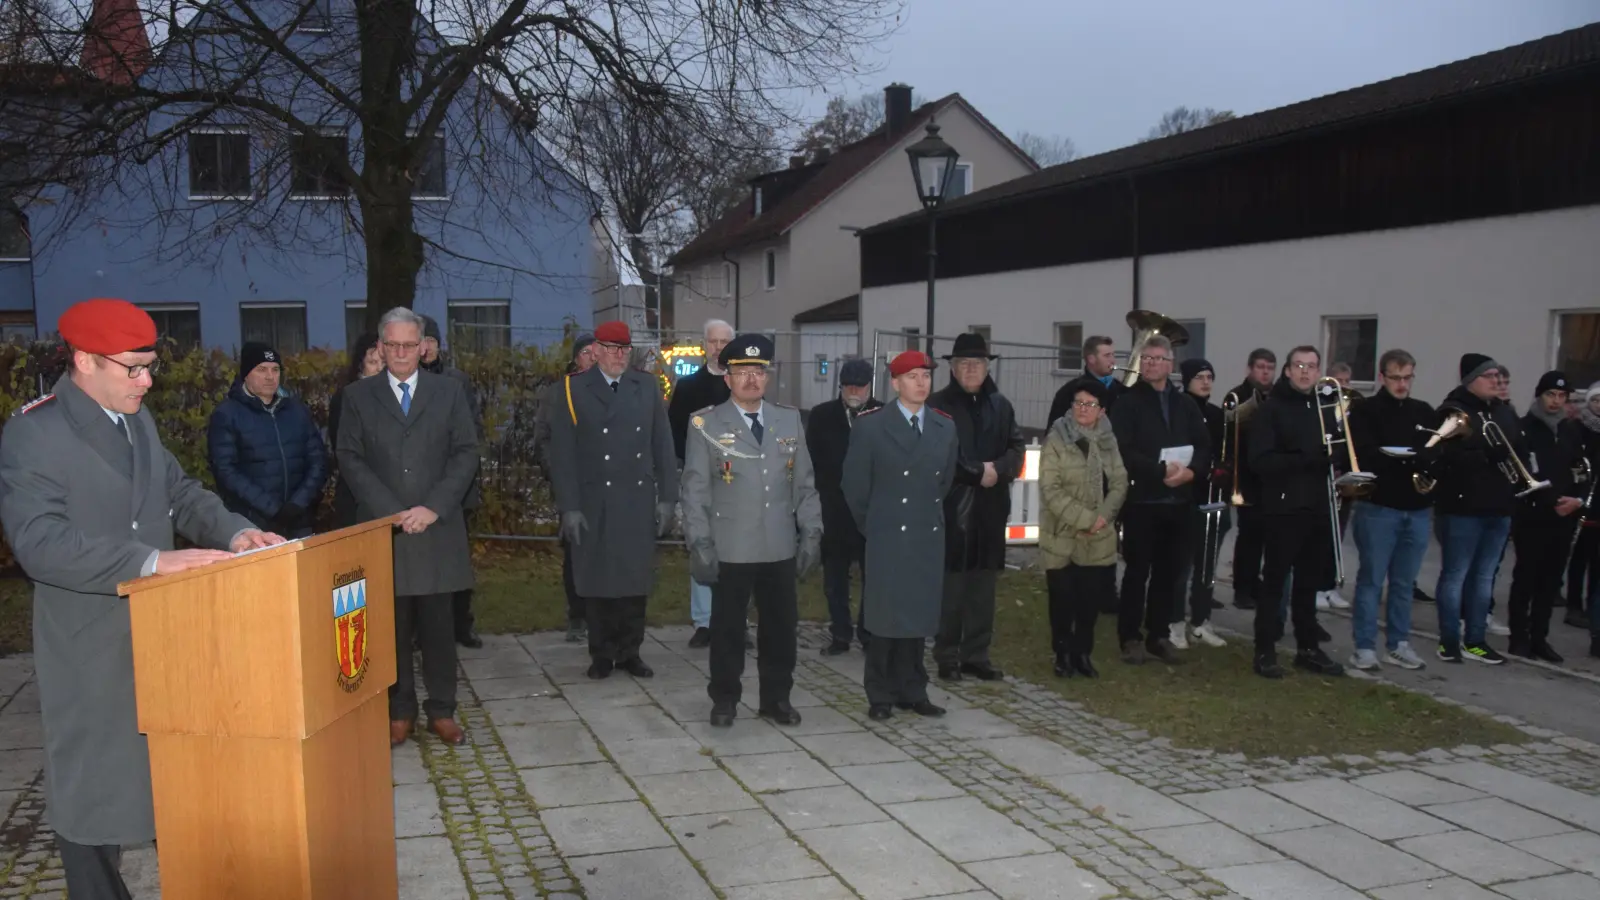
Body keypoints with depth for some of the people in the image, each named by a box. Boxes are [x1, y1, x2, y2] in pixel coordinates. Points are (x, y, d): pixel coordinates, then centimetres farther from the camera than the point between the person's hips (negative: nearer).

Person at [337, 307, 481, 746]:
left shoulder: (449, 392, 8)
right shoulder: (358, 396, 8)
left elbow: (466, 453, 2)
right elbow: (351, 460, 1)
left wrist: (434, 507, -9)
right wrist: (393, 512, -9)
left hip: (438, 529, 0)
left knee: (438, 625, 4)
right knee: (393, 627, 4)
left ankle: (442, 710, 13)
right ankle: (399, 712, 14)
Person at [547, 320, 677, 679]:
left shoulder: (647, 387, 7)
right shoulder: (573, 389, 0)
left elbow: (663, 446, 7)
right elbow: (562, 453, -3)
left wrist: (667, 497, 2)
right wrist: (569, 507, -8)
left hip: (639, 502, 2)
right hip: (594, 504, -2)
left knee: (635, 580, 7)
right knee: (598, 581, 6)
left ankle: (629, 652, 19)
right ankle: (602, 654, 19)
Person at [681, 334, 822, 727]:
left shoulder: (790, 419, 8)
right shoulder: (705, 423, -2)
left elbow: (805, 483, 9)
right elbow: (694, 490, -3)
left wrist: (811, 533, 4)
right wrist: (700, 544, -8)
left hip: (781, 547, 3)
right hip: (730, 548, -3)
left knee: (781, 625, 9)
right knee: (727, 627, 7)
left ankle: (776, 698, 24)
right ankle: (724, 699, 22)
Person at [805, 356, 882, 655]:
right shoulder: (821, 415, 3)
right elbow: (813, 461, 4)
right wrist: (825, 493, -2)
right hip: (834, 511, 1)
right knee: (835, 579, 8)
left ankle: (870, 633, 16)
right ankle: (840, 634, 17)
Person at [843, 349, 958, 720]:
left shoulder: (945, 427, 8)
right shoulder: (870, 425, -4)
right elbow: (854, 483, 0)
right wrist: (870, 525, 4)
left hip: (928, 537, 4)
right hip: (887, 537, -3)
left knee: (918, 617, 8)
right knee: (886, 619, 1)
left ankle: (912, 691, 19)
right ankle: (881, 696, 12)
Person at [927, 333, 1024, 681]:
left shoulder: (1001, 405, 13)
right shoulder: (938, 405, -3)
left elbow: (1016, 449, 8)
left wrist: (998, 470, -11)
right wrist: (978, 472, -12)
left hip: (991, 508, 5)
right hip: (952, 507, -5)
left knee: (984, 586, 9)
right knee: (951, 585, -2)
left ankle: (977, 655, 18)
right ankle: (947, 657, 8)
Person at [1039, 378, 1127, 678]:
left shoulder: (1108, 441, 8)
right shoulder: (1056, 440, -7)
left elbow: (1119, 483, 6)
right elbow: (1050, 489, -13)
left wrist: (1102, 516, -10)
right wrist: (1083, 519, -16)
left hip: (1098, 538, 4)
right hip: (1062, 535, -4)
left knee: (1091, 598, 7)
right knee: (1063, 598, 2)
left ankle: (1083, 653, 22)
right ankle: (1063, 655, 16)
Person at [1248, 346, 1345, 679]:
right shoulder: (1272, 408, -5)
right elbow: (1260, 460, -14)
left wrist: (1330, 458, -3)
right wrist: (1305, 459, -22)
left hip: (1319, 507, 6)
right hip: (1283, 507, -5)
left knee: (1310, 582, 12)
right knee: (1274, 581, 0)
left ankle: (1308, 648, 22)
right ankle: (1265, 651, 5)